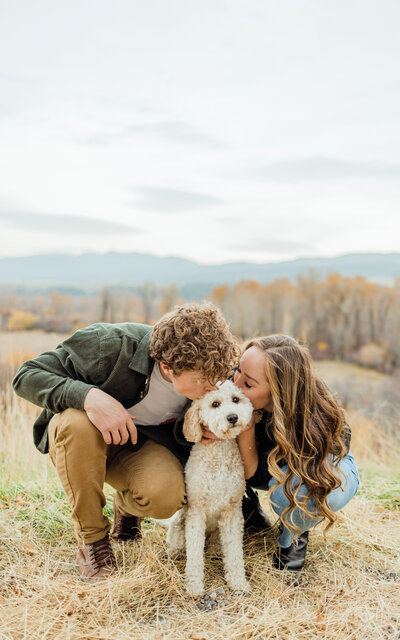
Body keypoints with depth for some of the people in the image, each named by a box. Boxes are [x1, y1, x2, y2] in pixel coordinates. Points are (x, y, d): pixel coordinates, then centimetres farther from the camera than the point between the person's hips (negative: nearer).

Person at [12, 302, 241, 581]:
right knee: (78, 422, -38)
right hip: (78, 440, -1)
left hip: (140, 446, 2)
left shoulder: (209, 383, -20)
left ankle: (126, 506, 9)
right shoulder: (112, 345, -33)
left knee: (166, 496, -31)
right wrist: (89, 396, -44)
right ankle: (91, 537, -16)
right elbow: (26, 376, -28)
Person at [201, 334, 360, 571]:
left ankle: (295, 534, -3)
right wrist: (206, 431, -32)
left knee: (289, 491, -40)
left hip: (328, 462, -4)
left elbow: (256, 476, -32)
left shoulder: (314, 418, -40)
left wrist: (246, 428, -45)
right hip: (278, 462, 4)